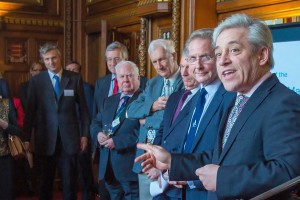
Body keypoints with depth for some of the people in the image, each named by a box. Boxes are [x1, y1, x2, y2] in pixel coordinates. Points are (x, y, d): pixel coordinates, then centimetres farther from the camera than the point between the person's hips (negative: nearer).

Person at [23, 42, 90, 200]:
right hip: (45, 139, 0)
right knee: (45, 182, 12)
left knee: (69, 182, 8)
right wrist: (26, 138, -2)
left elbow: (83, 108, 5)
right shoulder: (36, 80, 2)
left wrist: (85, 134, 2)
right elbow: (30, 111, 1)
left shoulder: (75, 78, 2)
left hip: (69, 138, 0)